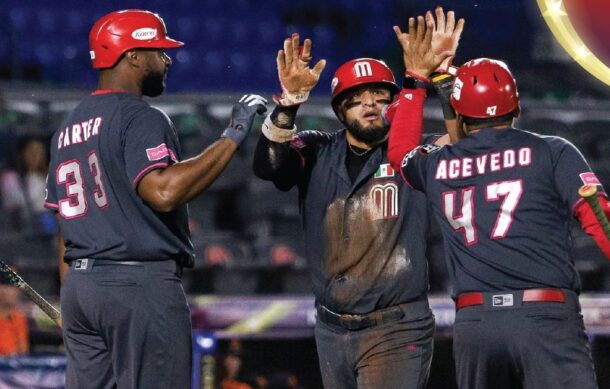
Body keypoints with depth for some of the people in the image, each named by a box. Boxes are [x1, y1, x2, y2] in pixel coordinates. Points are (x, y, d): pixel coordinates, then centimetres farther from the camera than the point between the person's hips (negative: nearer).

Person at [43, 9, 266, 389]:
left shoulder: (68, 128, 17)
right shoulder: (140, 118, -10)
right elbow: (163, 192, -26)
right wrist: (232, 136, -21)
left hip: (78, 285, 8)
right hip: (141, 284, -8)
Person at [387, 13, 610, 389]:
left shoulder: (437, 165, 15)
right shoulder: (552, 152, 4)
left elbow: (400, 150, 38)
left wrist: (417, 78, 43)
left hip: (473, 321, 4)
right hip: (546, 316, -4)